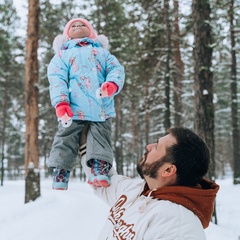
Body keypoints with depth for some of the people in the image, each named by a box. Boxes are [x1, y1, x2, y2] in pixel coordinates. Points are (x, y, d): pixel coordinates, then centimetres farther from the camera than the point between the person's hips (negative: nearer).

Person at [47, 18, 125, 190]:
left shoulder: (102, 52, 28)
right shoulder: (62, 54, 22)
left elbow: (116, 69, 10)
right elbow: (57, 78, 6)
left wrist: (112, 84, -15)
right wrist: (60, 103, -13)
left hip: (102, 108, 2)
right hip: (73, 109, -1)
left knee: (101, 141, -2)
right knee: (66, 142, -5)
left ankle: (100, 174, -2)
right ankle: (59, 182, -2)